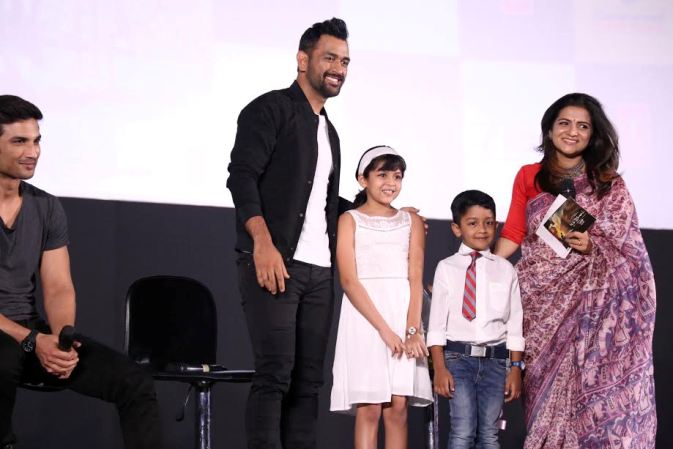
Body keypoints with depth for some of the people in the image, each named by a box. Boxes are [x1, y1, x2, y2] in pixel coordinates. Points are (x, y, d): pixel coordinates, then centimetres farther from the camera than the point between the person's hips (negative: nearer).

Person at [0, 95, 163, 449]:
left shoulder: (46, 208, 10)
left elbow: (59, 289, 7)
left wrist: (62, 339, -14)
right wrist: (31, 341, -23)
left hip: (32, 330, 6)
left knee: (136, 383, -9)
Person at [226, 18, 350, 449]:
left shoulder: (328, 130, 25)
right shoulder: (270, 110, 0)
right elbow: (242, 176, -11)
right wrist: (263, 243, -21)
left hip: (318, 270, 8)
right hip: (274, 262, -7)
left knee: (309, 378, 2)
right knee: (275, 371, -14)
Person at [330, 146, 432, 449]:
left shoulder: (411, 222, 13)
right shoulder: (350, 221, 4)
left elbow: (415, 278, 4)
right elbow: (349, 281, -6)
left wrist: (412, 329, -10)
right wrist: (384, 329, -14)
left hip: (403, 315, 2)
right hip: (364, 317, -2)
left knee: (397, 409, -2)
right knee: (369, 409, -6)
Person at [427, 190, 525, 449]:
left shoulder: (505, 269, 8)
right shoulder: (447, 268, 3)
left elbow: (515, 323, 8)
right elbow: (437, 322, 1)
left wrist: (515, 368, 2)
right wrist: (440, 368, -6)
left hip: (496, 358, 2)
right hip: (459, 357, -2)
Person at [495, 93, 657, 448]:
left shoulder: (610, 186, 6)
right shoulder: (529, 178, 9)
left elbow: (625, 248, 4)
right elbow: (512, 234, 6)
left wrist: (591, 246, -16)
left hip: (591, 303, -1)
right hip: (542, 301, 1)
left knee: (591, 386, -8)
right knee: (549, 388, 0)